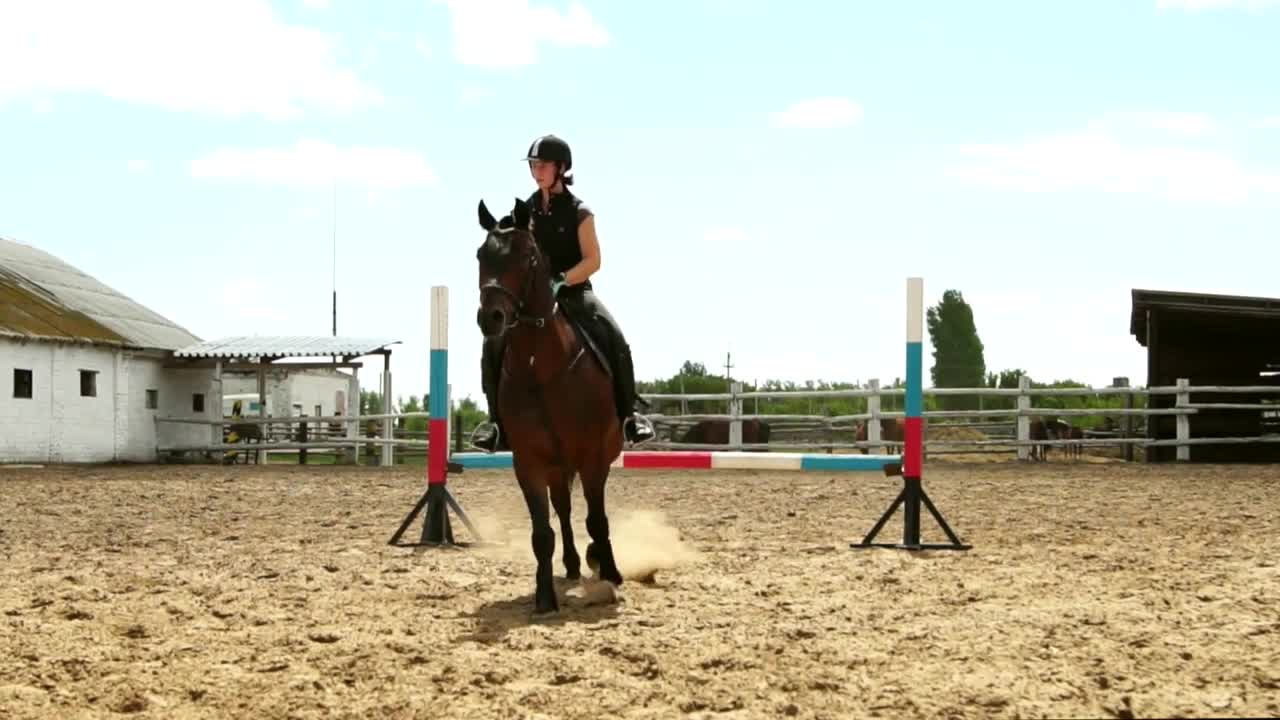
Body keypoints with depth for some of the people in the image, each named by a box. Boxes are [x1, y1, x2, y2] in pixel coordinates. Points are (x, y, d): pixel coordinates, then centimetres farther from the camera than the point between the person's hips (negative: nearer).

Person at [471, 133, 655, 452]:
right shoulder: (526, 210, 7)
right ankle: (497, 418, -9)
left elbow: (592, 261, -9)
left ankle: (629, 413, -13)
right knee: (494, 343, -20)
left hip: (574, 292, -3)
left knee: (614, 340, -27)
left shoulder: (579, 211, -4)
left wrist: (561, 281, -24)